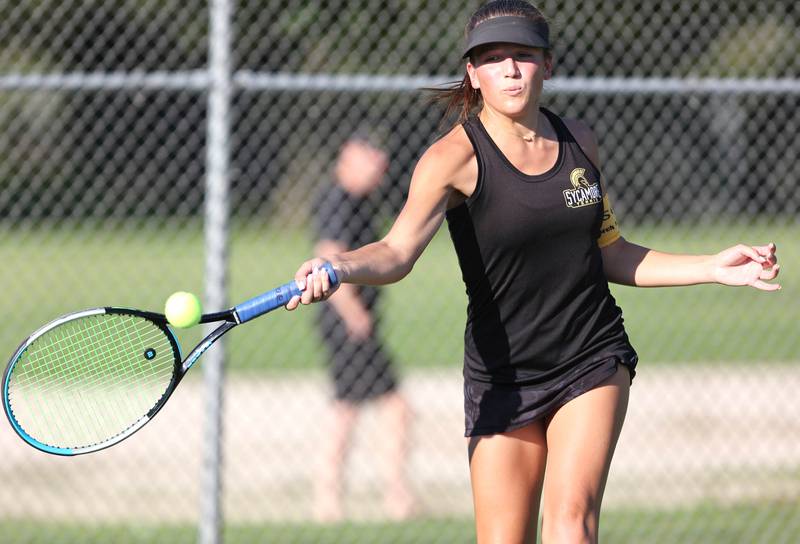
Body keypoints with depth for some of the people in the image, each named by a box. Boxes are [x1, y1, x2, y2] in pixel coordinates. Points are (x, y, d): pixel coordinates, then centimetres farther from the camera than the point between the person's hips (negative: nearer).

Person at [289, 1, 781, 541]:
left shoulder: (579, 141, 3)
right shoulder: (455, 157, -14)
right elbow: (398, 252, -29)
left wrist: (715, 267, 9)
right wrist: (340, 266, -51)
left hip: (594, 362, 2)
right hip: (503, 381, -2)